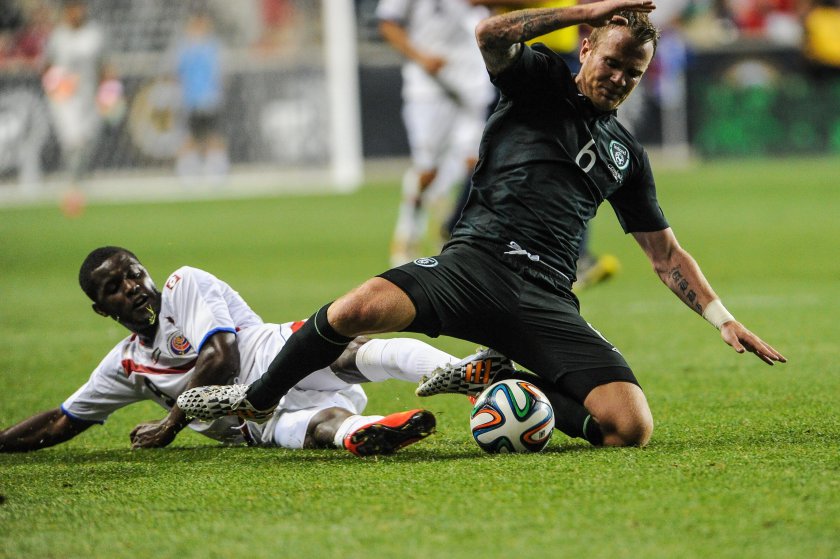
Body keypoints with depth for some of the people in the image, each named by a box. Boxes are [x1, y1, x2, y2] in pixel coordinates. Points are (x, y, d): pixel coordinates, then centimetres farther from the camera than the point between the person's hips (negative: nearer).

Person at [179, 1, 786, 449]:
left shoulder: (625, 153, 23)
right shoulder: (541, 80, 12)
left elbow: (666, 254, 28)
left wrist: (724, 318, 17)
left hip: (547, 300, 3)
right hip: (477, 262, -3)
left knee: (632, 426, -19)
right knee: (360, 307, -32)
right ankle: (255, 401, -3)